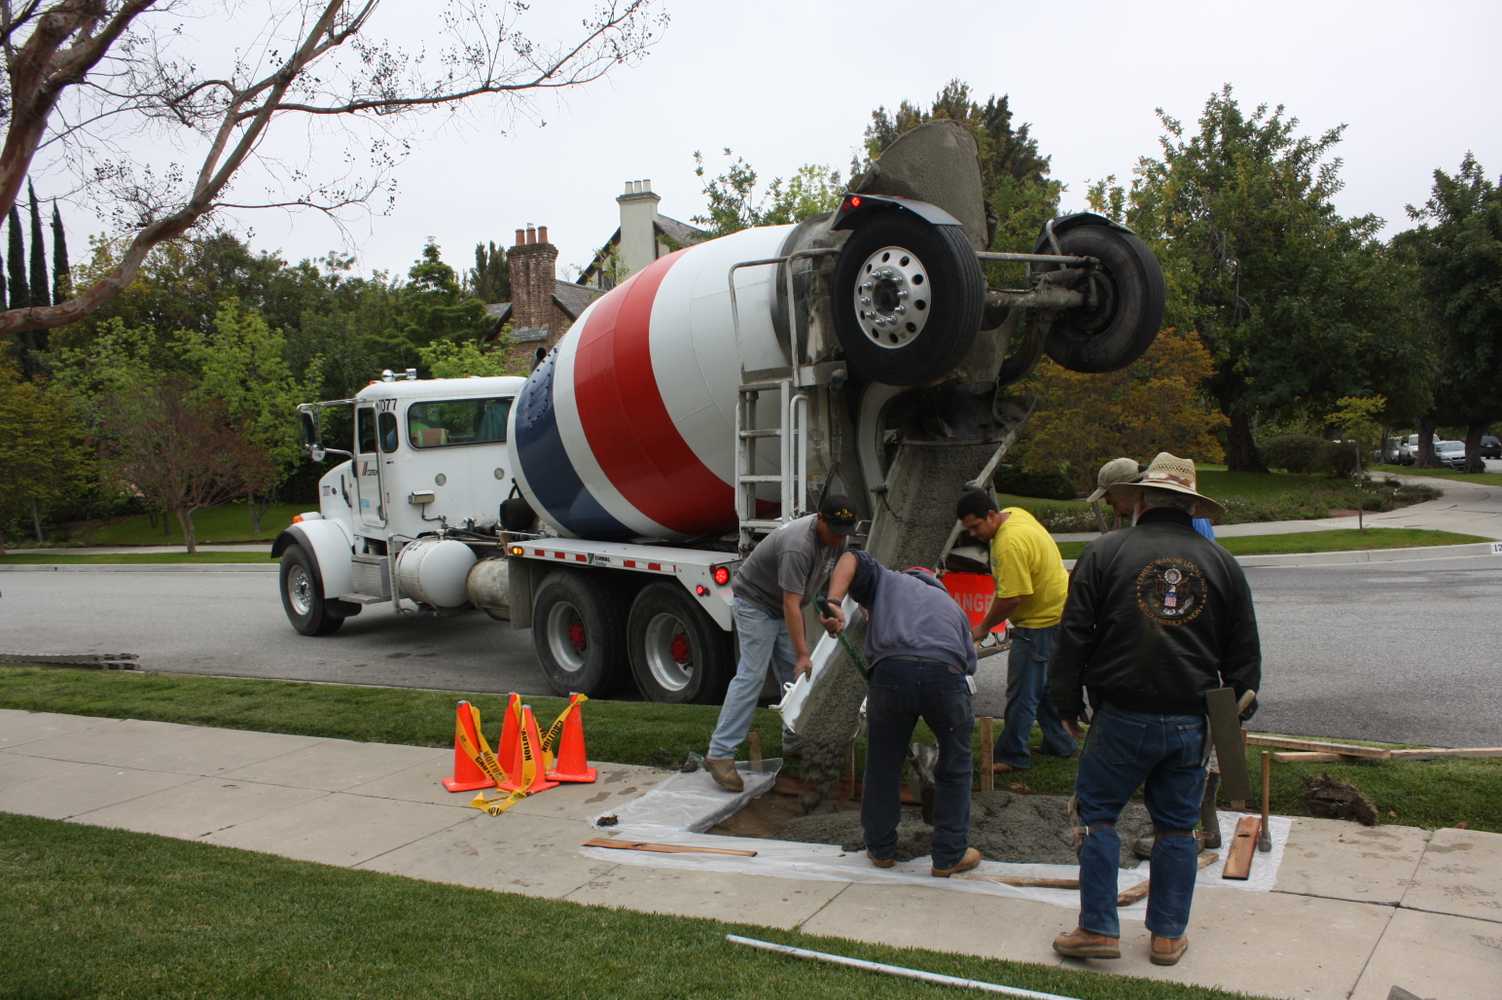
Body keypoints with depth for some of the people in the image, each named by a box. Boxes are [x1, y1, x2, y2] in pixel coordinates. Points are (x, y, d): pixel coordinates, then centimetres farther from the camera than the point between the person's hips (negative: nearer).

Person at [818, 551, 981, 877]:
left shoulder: (888, 581, 30)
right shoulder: (951, 604, 37)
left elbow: (852, 559, 11)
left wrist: (833, 602, -1)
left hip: (891, 670, -1)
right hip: (947, 674, 1)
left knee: (883, 764, 18)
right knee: (954, 768, 21)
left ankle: (880, 849, 31)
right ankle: (949, 856, 25)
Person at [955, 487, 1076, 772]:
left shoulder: (1011, 545, -29)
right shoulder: (1014, 514, 3)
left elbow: (1012, 598, -28)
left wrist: (984, 627, -15)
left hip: (1043, 622, -11)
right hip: (1054, 611, 11)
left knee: (1022, 692, -3)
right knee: (1043, 685, 21)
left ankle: (1012, 756, 5)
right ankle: (1060, 743, 32)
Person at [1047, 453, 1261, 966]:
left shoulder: (1105, 552, -4)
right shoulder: (1222, 563, 6)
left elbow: (1074, 635, -5)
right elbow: (1244, 652, 11)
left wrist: (1067, 703, 4)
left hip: (1123, 716, -3)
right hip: (1191, 721, 3)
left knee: (1096, 813, 9)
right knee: (1176, 827, 13)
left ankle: (1098, 928, 10)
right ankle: (1168, 936, 21)